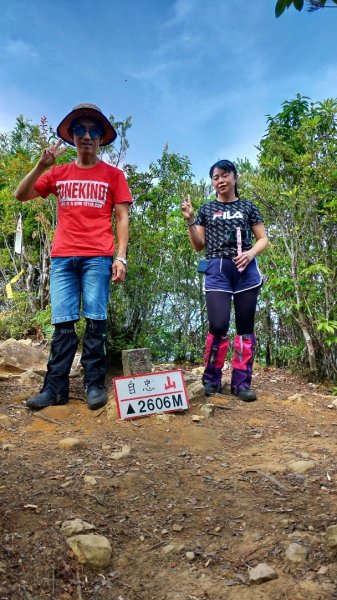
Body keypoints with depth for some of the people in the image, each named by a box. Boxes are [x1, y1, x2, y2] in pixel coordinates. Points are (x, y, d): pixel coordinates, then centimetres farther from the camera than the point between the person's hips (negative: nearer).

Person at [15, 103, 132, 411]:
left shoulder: (113, 175, 10)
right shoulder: (58, 173, 16)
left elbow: (122, 218, 5)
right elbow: (21, 195, 12)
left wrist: (121, 257, -6)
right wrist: (41, 165, -1)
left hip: (98, 257, -2)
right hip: (62, 257, 3)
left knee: (95, 321, -2)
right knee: (62, 323, 1)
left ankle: (95, 385, 4)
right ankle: (55, 388, 3)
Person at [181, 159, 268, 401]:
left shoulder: (248, 207, 12)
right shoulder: (206, 209, 13)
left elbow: (263, 239, 11)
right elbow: (199, 245, 12)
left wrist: (251, 253, -9)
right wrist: (190, 220, -1)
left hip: (245, 270, 1)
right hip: (217, 270, -1)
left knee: (245, 326, 1)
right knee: (218, 326, -11)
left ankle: (241, 381, 8)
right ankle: (212, 379, 6)